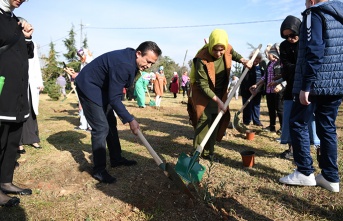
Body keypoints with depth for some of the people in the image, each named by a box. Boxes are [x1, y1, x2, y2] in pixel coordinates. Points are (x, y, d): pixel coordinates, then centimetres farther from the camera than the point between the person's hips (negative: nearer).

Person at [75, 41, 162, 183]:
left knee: (111, 123, 12)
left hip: (102, 87, 10)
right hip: (88, 87, -10)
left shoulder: (131, 60, -2)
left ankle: (116, 159, 25)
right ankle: (98, 170, 1)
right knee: (101, 128, -11)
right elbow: (114, 98, -29)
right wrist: (130, 120, -26)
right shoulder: (123, 65, -32)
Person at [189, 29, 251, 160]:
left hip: (220, 92, 6)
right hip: (203, 93, -6)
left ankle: (208, 151, 18)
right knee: (204, 120, -14)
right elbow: (203, 86, -26)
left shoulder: (228, 49, -12)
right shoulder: (202, 59, -29)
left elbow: (234, 54, 16)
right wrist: (218, 101, -27)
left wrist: (243, 60, -4)